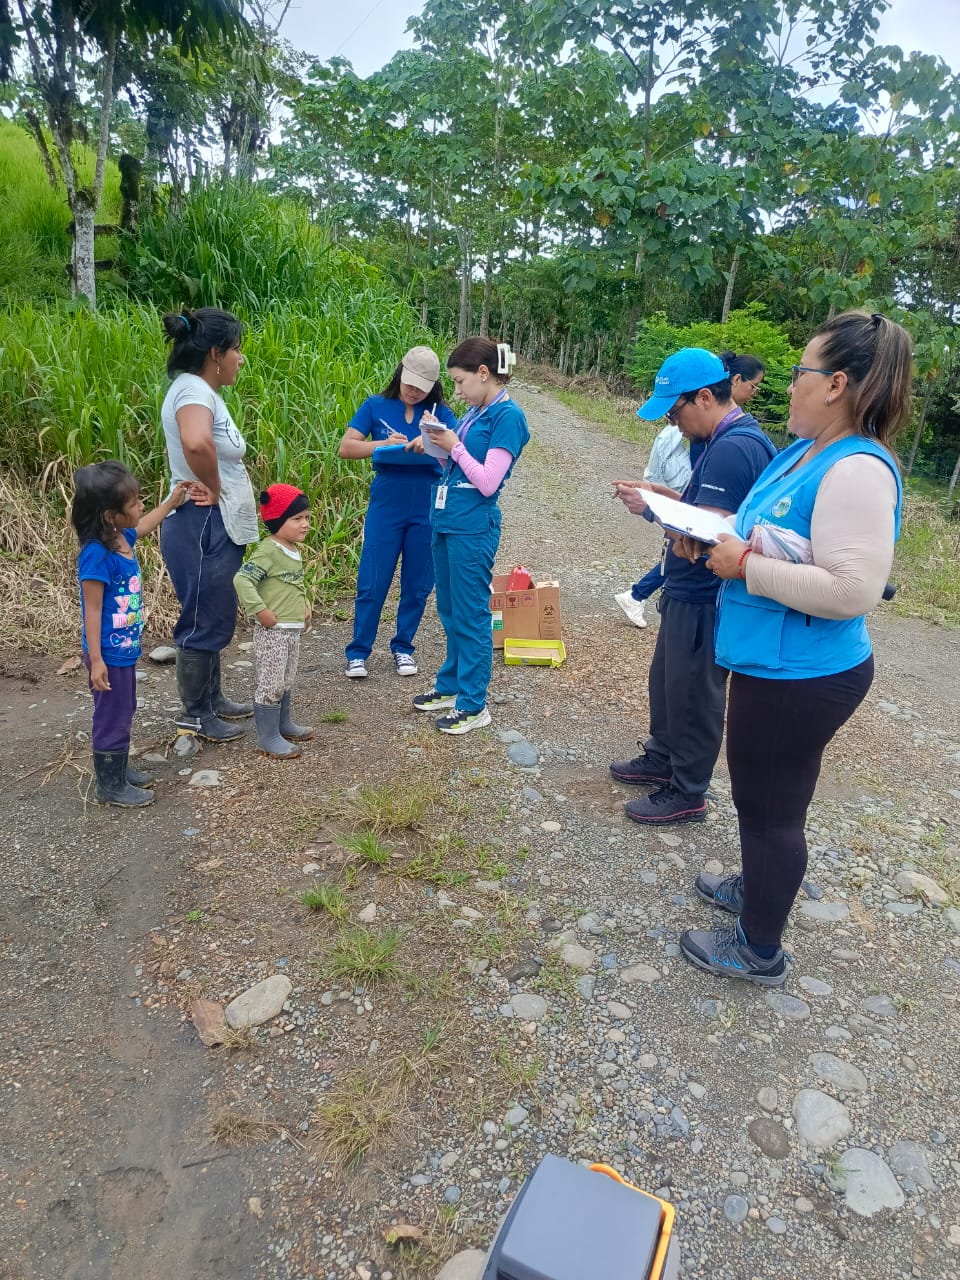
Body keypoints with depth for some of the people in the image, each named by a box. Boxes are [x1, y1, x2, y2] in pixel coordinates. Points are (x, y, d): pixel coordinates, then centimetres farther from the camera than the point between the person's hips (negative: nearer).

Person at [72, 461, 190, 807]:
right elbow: (92, 610, -23)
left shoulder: (122, 537, -1)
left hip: (125, 649, 9)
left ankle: (119, 769, 40)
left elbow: (143, 526, 26)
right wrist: (95, 660, -21)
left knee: (124, 713, 22)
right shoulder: (97, 555, -26)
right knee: (112, 718, 6)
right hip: (109, 654, -9)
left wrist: (171, 502, 29)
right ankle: (110, 786, 22)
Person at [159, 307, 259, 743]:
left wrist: (216, 486, 11)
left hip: (217, 527, 10)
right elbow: (196, 443, -41)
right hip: (203, 527, -10)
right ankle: (194, 714, 17)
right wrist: (214, 489, -23)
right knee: (204, 621, 2)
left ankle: (212, 699, 34)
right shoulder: (193, 390, -19)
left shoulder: (201, 390, 13)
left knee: (214, 619, 19)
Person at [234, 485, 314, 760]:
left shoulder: (295, 550, 11)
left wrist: (304, 604, 13)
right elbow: (242, 580, -25)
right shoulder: (268, 550, -18)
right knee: (271, 684, -3)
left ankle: (283, 723, 37)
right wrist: (260, 610, -26)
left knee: (286, 682, 21)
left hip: (293, 629, 9)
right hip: (272, 631, -9)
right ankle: (267, 737, 7)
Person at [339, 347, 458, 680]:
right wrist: (384, 444, -18)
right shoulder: (376, 406, 3)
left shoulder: (440, 412, 5)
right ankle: (358, 652, 12)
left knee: (417, 584, 9)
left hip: (427, 510, 2)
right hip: (386, 506, -1)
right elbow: (346, 447, -4)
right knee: (372, 583, 0)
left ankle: (403, 647, 25)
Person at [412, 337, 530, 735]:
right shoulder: (473, 413, 12)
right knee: (450, 612, 17)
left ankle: (473, 705, 11)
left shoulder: (508, 416, -12)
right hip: (445, 521, 9)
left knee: (470, 616, 0)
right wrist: (439, 441, 1)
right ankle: (451, 686, 32)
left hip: (472, 527, -9)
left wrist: (453, 445, -11)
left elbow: (488, 482, -17)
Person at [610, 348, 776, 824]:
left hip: (704, 601, -10)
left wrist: (652, 507, -17)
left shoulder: (732, 448, -24)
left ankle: (687, 794, 21)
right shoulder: (731, 440, 9)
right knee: (665, 680, 23)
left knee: (693, 695, 4)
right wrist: (660, 492, 6)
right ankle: (662, 759, 42)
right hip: (688, 593, 10)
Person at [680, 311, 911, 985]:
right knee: (764, 798, 27)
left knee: (771, 809, 8)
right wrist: (718, 535, 2)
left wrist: (745, 565, -24)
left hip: (799, 678, -10)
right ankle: (758, 886, 51)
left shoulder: (858, 471, -24)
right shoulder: (805, 451, 6)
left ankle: (760, 950, 29)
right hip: (774, 664, 10)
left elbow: (852, 589, -31)